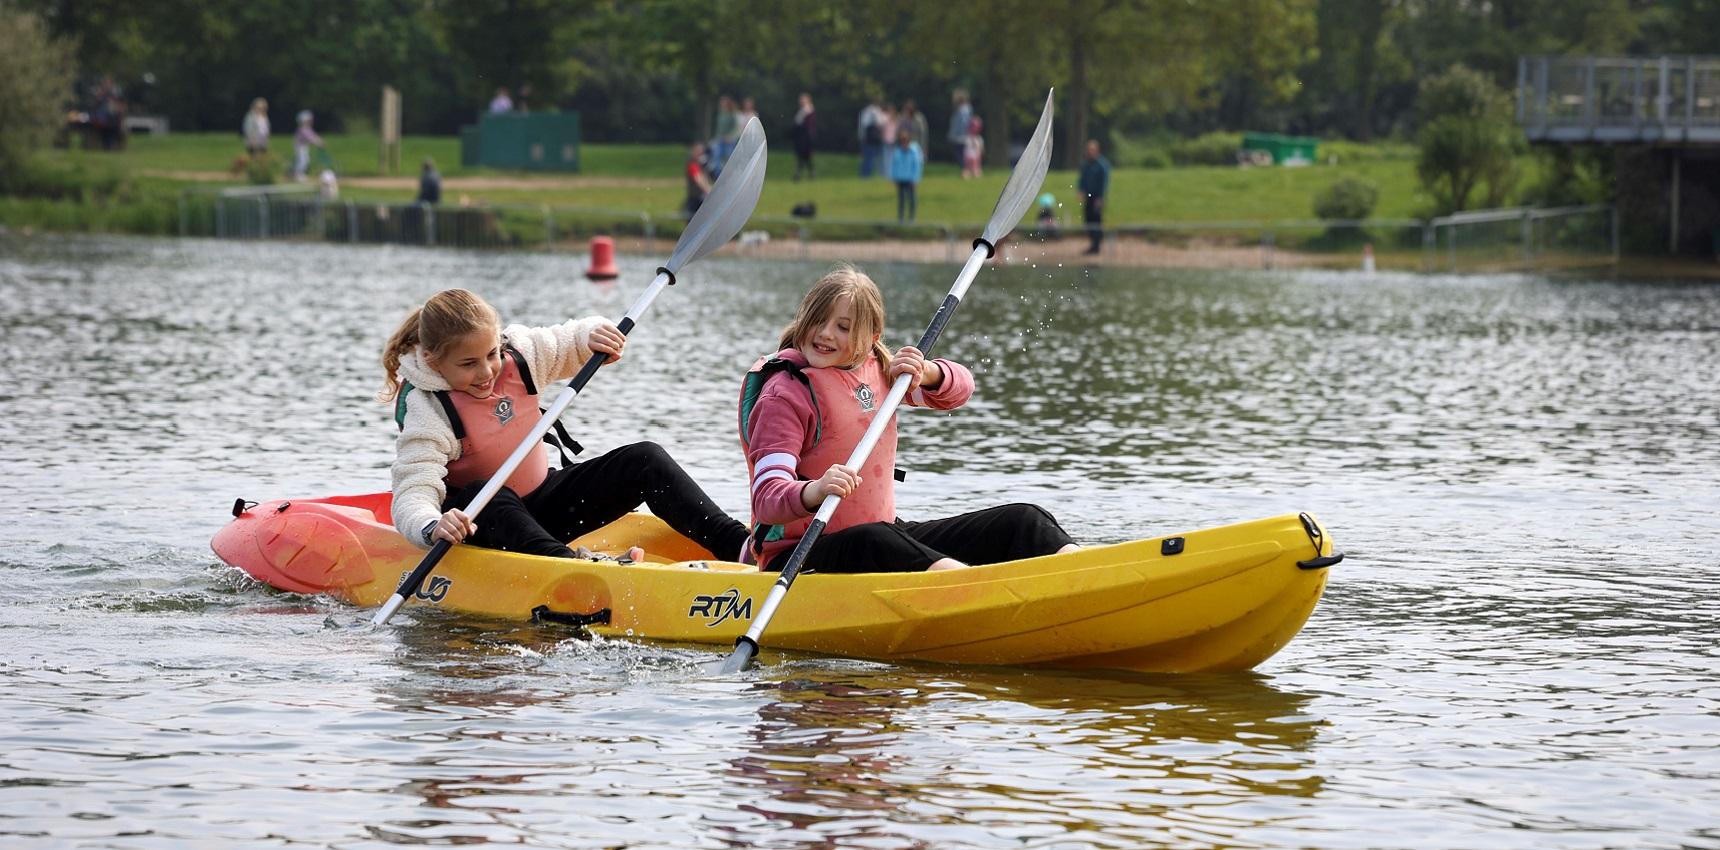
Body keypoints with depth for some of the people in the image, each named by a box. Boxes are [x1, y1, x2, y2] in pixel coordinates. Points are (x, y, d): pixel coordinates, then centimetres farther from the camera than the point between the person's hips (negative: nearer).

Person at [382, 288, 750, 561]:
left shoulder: (519, 353, -6)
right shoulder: (428, 413, -23)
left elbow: (571, 342, 13)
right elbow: (412, 496, -33)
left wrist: (594, 335, -12)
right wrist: (434, 528, -56)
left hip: (541, 502, 6)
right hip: (475, 523, -6)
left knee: (645, 461, -9)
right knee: (487, 497, -41)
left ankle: (736, 545, -21)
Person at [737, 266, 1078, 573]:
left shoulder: (875, 367, 9)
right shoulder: (784, 395, -13)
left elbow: (960, 387, 19)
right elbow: (767, 501, -23)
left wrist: (927, 373, -5)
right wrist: (814, 492, -46)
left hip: (886, 529, 8)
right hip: (800, 558, -8)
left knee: (1021, 521, -5)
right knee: (873, 540, -42)